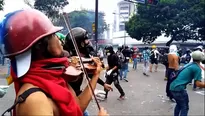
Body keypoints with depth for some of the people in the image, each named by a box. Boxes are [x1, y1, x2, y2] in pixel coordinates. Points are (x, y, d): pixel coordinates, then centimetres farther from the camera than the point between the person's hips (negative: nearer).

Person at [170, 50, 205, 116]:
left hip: (172, 87, 8)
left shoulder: (189, 65, 17)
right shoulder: (197, 68, -6)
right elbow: (198, 84, -12)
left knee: (179, 104, 27)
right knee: (184, 107, 7)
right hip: (179, 88, -8)